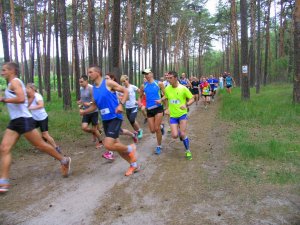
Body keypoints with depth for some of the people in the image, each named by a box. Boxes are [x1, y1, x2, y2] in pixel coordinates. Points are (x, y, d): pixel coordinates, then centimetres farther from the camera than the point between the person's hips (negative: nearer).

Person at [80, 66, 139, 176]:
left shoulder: (108, 83, -9)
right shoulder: (93, 88, 11)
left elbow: (125, 91, -8)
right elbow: (95, 105, 21)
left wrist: (121, 104, -22)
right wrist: (84, 111, 7)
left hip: (115, 117, -8)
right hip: (105, 119, 8)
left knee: (108, 145, -17)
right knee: (115, 144, 11)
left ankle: (130, 148, 11)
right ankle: (134, 165, 28)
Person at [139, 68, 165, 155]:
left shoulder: (159, 83, -2)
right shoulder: (143, 86, 6)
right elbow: (140, 96, 17)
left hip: (158, 108, -3)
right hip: (149, 109, 4)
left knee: (157, 129, -7)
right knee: (152, 130, 3)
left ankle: (159, 146, 11)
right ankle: (161, 127, 38)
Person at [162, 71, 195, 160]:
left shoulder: (183, 88, -13)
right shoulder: (167, 89, -2)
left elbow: (192, 99, -7)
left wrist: (186, 105, -25)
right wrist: (168, 108, 6)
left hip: (182, 114, -3)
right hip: (173, 115, 3)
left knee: (183, 134, -10)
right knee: (175, 136, -7)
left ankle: (188, 151, 15)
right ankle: (180, 133, 32)